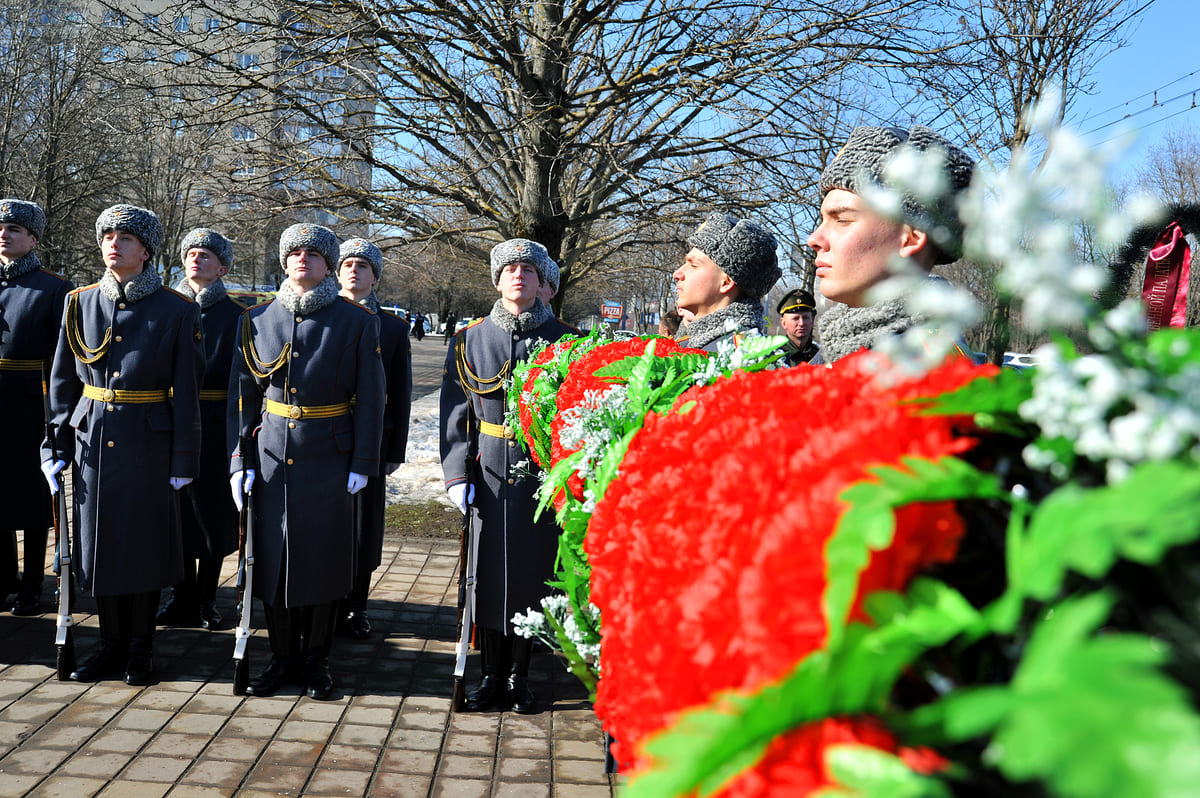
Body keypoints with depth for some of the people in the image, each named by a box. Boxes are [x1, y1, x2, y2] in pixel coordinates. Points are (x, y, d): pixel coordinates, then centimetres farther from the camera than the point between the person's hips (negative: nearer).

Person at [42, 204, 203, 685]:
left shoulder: (177, 311, -5)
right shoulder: (80, 304, 6)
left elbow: (186, 393, -6)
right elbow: (63, 382, 8)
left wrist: (184, 462, -8)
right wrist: (55, 447, 4)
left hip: (149, 444, -3)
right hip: (92, 441, 4)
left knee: (145, 544, 5)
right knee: (98, 542, 10)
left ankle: (141, 647, 21)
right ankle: (111, 642, 25)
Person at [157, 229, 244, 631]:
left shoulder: (236, 315, 1)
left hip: (216, 428, -2)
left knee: (214, 512, 5)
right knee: (177, 508, 7)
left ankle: (206, 598, 20)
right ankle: (182, 595, 20)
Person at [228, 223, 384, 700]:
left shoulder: (356, 322, -1)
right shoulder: (257, 320, 7)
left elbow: (369, 400, -2)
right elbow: (242, 394, 8)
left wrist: (362, 463, -6)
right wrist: (239, 460, 2)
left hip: (329, 460, -2)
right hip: (271, 458, 3)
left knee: (324, 558, 5)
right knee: (273, 558, 8)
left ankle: (317, 659, 21)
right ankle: (283, 656, 24)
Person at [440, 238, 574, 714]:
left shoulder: (563, 340, 2)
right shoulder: (470, 341, 5)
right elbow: (455, 413, 4)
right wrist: (456, 474, -4)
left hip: (541, 476, -1)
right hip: (487, 477, 1)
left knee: (532, 573, 6)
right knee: (487, 573, 7)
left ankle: (519, 676, 22)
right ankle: (492, 675, 23)